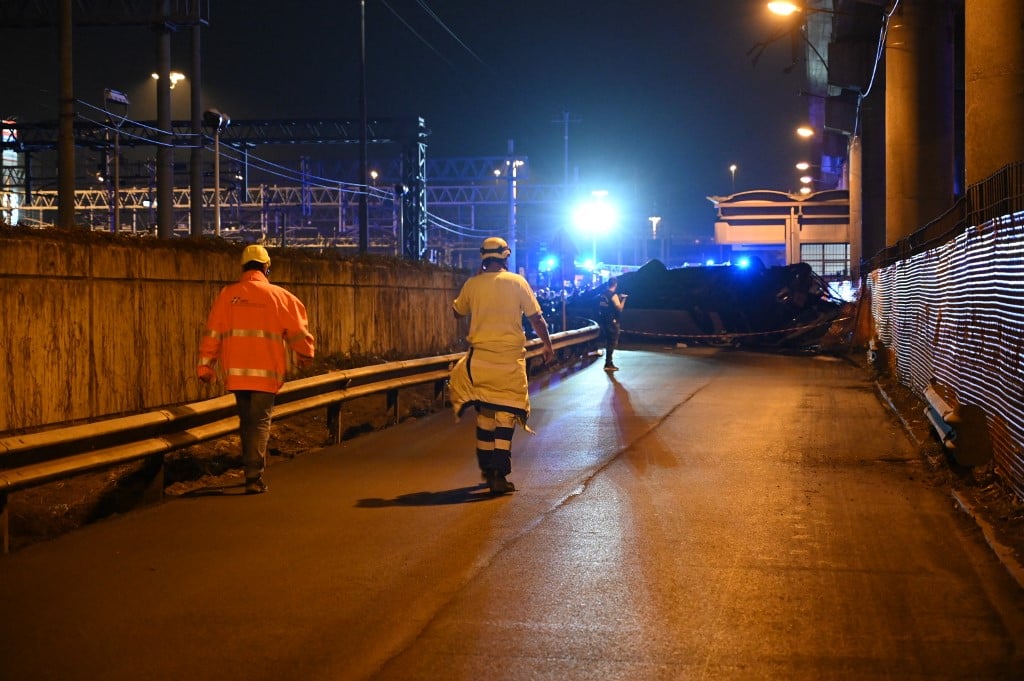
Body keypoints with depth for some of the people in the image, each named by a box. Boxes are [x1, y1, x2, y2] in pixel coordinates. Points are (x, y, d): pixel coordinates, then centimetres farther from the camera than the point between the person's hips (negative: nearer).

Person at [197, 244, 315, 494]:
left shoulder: (227, 295, 4)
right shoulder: (278, 296, -2)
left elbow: (212, 333, 4)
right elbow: (298, 330, 5)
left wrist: (206, 365, 10)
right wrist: (305, 355, 23)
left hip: (236, 372, 3)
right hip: (265, 373, -3)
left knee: (247, 421, 18)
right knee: (260, 422, -1)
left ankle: (253, 470, 28)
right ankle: (254, 477, -11)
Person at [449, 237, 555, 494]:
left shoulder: (472, 284, 0)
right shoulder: (517, 282, -5)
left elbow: (457, 311, 18)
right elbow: (536, 318, -3)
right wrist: (548, 345, 10)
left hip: (481, 356, 2)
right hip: (510, 357, -2)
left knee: (485, 412, 15)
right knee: (506, 414, 2)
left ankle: (488, 469, 23)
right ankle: (499, 475, -4)